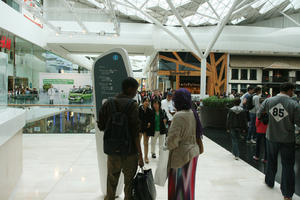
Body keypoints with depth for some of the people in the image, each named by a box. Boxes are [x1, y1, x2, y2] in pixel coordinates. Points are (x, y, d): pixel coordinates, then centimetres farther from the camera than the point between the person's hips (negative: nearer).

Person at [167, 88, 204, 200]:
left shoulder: (179, 116, -22)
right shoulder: (193, 113, 3)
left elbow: (173, 138, -24)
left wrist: (168, 145, -5)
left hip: (182, 154, -8)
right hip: (193, 152, 8)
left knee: (178, 183, 7)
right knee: (188, 182, 21)